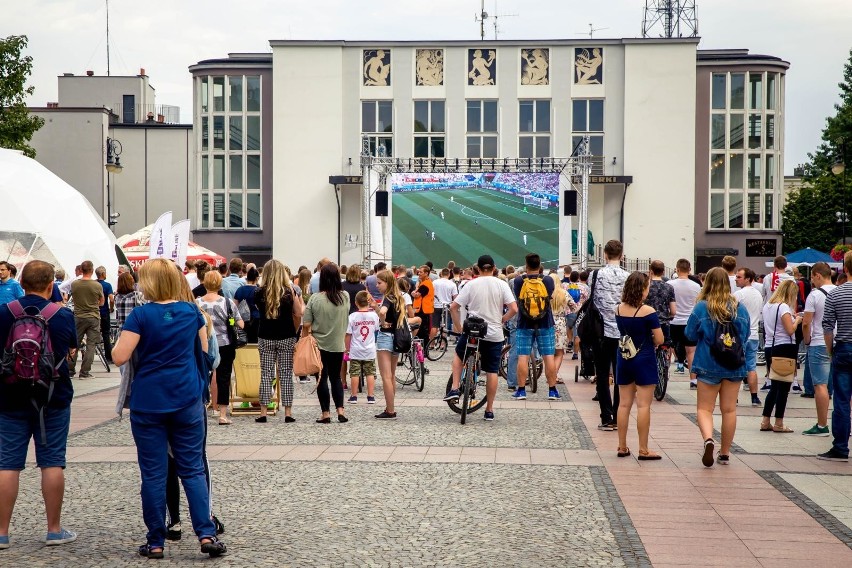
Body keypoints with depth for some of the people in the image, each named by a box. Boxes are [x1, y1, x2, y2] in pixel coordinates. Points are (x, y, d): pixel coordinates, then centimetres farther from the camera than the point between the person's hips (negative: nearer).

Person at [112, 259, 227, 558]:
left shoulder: (141, 315, -9)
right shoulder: (191, 312, 4)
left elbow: (120, 357, -13)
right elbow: (204, 351, 16)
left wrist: (119, 342, 7)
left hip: (148, 402, -3)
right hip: (187, 401, 3)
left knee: (153, 473, 4)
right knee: (193, 469, 8)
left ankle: (156, 542, 9)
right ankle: (206, 534, 1)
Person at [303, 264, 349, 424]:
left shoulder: (315, 298, -13)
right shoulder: (346, 297, -5)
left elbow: (306, 325, -10)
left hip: (319, 344, -2)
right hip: (338, 344, 2)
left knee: (322, 378, 6)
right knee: (336, 377, 16)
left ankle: (325, 413, 7)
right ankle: (340, 410, 6)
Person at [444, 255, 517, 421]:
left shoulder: (471, 284, -3)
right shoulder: (502, 285, -3)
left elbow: (453, 306, -5)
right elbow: (514, 309, -11)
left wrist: (458, 326, 6)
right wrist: (501, 320, 4)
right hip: (494, 334, 0)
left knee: (459, 355, 28)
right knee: (492, 371, 8)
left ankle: (454, 389, 14)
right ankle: (489, 410, 12)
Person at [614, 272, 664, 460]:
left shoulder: (619, 309, 2)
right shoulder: (648, 311, -15)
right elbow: (659, 340, -14)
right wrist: (649, 342, 6)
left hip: (623, 359, 6)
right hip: (644, 360, -5)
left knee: (624, 404, 11)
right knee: (643, 406, -1)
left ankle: (622, 446, 16)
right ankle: (643, 450, 3)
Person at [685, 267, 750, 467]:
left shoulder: (702, 307, -10)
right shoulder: (740, 308, -1)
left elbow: (690, 335, -3)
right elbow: (745, 335, 10)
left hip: (709, 364, -3)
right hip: (735, 366, 3)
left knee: (704, 408, 4)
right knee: (729, 409, 11)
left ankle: (708, 439, -23)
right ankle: (725, 453, 18)